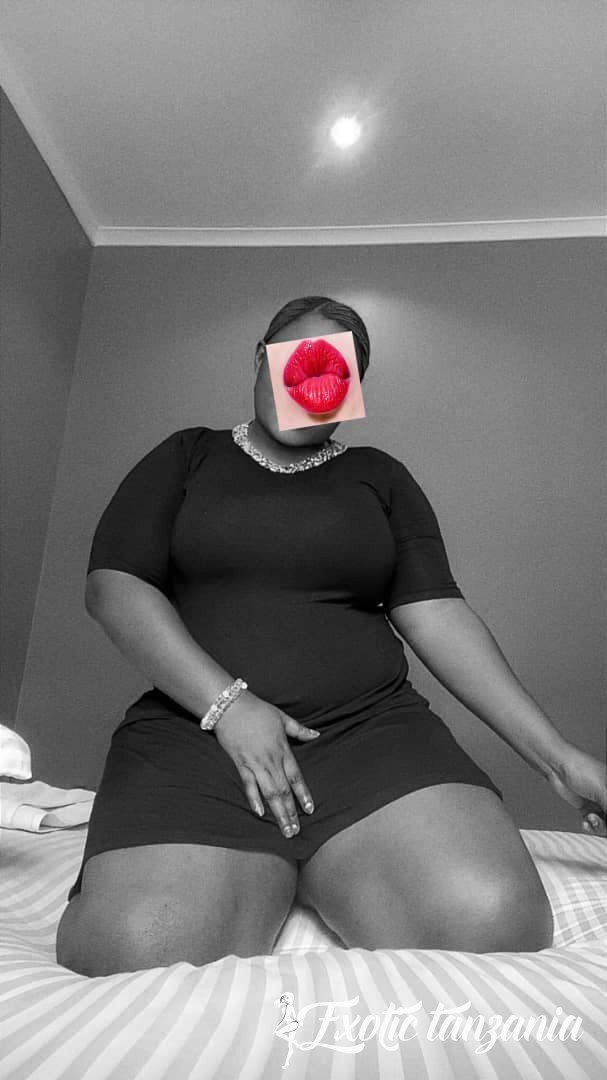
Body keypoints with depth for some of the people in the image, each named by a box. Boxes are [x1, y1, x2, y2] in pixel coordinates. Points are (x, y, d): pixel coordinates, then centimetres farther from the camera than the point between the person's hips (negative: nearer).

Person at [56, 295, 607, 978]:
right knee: (139, 958, -26)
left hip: (372, 724, 2)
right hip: (200, 727, 0)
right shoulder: (188, 457, 14)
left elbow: (434, 614, 7)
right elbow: (112, 587, 2)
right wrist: (227, 702, -11)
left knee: (496, 924, -23)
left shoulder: (380, 477, 17)